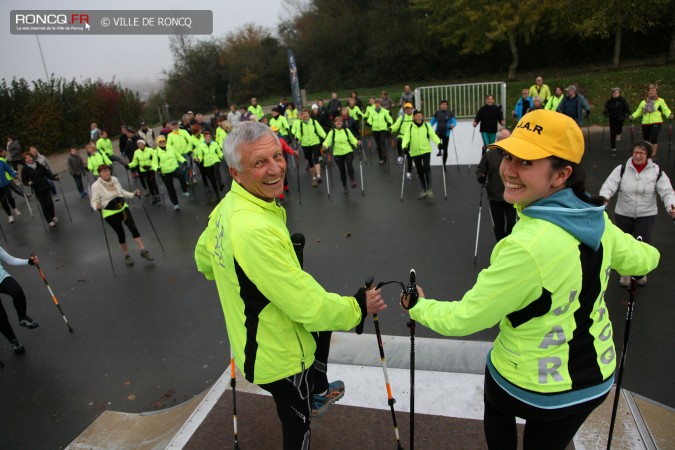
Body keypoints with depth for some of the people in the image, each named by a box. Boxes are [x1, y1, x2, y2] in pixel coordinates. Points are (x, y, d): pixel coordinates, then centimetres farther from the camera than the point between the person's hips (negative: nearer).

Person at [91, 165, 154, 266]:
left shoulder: (115, 179, 0)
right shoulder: (96, 186, -15)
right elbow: (94, 201, -12)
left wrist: (133, 194, 3)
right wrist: (97, 206, -33)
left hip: (123, 208, 4)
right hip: (110, 213, -4)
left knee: (133, 228, -6)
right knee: (121, 234, 4)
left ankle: (144, 251, 3)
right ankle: (126, 255, 24)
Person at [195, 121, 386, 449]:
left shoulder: (227, 207, -6)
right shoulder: (255, 229, -37)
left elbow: (204, 259, 12)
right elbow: (308, 305, -31)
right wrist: (358, 307, -15)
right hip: (279, 357, -7)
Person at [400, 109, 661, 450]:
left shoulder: (527, 246, -36)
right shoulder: (594, 218, -12)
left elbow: (462, 319, -25)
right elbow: (640, 259, 10)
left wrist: (417, 307, -6)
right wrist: (648, 253, 34)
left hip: (531, 388, -5)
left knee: (497, 407, 30)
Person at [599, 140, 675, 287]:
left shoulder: (657, 171, -3)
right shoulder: (622, 169, -6)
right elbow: (609, 185, -15)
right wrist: (603, 198, -36)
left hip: (646, 215, -1)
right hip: (623, 214, 1)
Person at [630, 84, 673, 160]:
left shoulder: (660, 101, 6)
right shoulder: (643, 102, 15)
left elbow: (666, 110, 0)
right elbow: (638, 111, 14)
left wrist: (669, 115, -20)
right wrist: (633, 116, -5)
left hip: (656, 123, -4)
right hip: (645, 123, 4)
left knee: (654, 138, -16)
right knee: (646, 139, 9)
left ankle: (653, 155, -12)